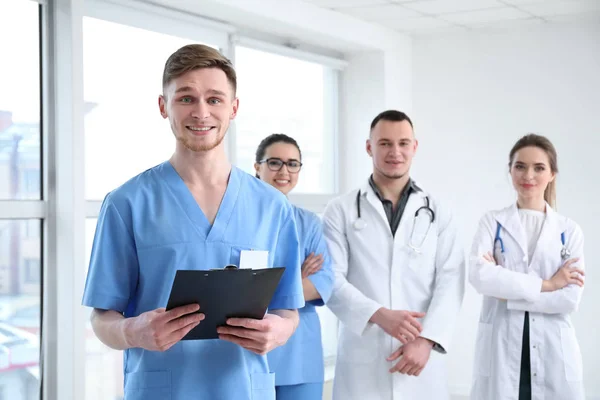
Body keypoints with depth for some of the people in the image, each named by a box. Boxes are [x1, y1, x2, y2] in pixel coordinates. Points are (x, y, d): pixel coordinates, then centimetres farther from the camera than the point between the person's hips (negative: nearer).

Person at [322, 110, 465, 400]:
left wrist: (426, 340, -13)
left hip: (420, 360, 2)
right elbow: (331, 279, -4)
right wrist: (379, 315, -19)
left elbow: (450, 281, 1)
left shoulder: (438, 214, 10)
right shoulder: (341, 211, 5)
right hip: (361, 361, -1)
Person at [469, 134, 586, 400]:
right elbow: (479, 275, -13)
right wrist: (544, 284, -12)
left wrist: (508, 294, -10)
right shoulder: (492, 222, 4)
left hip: (553, 352, 1)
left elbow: (570, 298, -5)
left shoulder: (569, 230, 5)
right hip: (500, 349, -1)